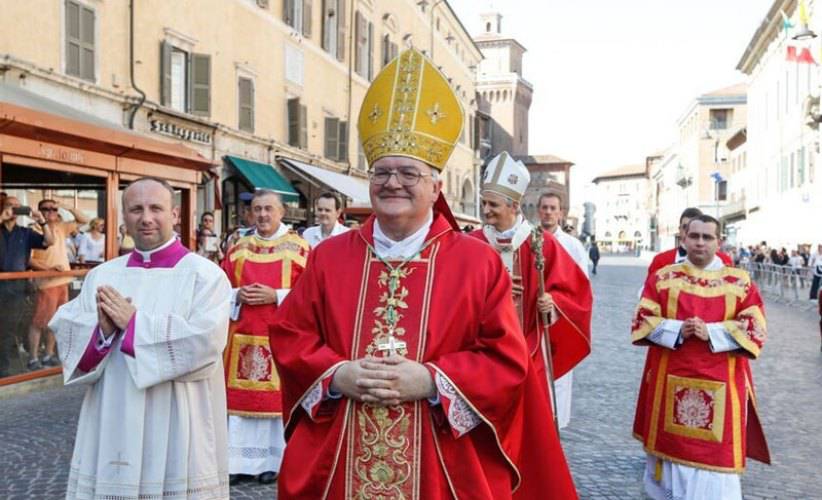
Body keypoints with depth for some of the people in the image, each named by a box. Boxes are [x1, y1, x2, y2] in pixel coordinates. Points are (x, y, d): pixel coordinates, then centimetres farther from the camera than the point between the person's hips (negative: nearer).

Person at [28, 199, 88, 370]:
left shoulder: (61, 227, 9)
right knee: (39, 322, 0)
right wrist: (50, 268, -22)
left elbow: (83, 220, 15)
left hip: (63, 281, 7)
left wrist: (69, 209, 4)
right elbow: (28, 259, -16)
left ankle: (49, 356, 24)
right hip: (47, 283, -7)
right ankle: (33, 359, 8)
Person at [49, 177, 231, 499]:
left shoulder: (205, 274, -6)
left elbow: (204, 341, -19)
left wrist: (134, 323, -14)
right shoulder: (101, 275, 9)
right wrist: (102, 329, -17)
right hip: (112, 428, 4)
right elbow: (65, 336, 3)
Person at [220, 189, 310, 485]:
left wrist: (276, 295, -15)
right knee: (241, 394, 5)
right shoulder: (238, 248, 11)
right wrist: (237, 295, -8)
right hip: (243, 333, 3)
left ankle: (271, 460, 13)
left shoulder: (298, 248, 1)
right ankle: (239, 460, 14)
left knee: (276, 395, 1)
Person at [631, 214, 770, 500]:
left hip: (719, 385, -1)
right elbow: (642, 321, 1)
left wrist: (711, 332, -16)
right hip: (671, 382, 1)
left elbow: (755, 329, -3)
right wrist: (677, 329, -16)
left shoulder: (740, 282, 3)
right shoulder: (662, 278, 5)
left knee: (715, 456, 1)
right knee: (672, 447, 10)